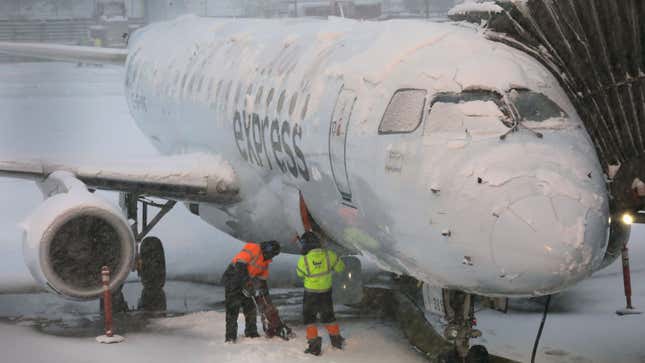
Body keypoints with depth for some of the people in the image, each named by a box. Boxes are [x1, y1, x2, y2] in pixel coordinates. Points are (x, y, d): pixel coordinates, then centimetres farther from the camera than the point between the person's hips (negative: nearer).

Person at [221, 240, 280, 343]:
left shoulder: (265, 262, 11)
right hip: (233, 280, -9)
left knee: (251, 308, 10)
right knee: (233, 309, -11)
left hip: (245, 284, 9)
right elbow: (240, 265, -28)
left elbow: (262, 280, 17)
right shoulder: (253, 249, -17)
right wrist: (247, 283, -31)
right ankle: (231, 336, -11)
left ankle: (251, 332, 23)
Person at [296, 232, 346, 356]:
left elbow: (300, 274, -2)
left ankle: (314, 344, 6)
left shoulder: (304, 260, -22)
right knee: (328, 315, 23)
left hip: (311, 293, -3)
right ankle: (336, 338, 33)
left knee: (309, 317, 12)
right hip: (326, 291, 3)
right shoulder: (329, 255, -16)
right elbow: (340, 267, -1)